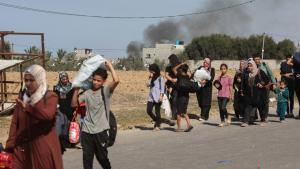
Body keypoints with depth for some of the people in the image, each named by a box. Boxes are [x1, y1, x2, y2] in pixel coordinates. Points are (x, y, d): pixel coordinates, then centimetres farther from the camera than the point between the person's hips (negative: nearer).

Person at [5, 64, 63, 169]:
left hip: (44, 148, -4)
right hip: (22, 148, 4)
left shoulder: (50, 97, -4)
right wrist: (10, 145, -1)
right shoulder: (22, 97, 11)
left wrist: (28, 107, -20)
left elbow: (48, 115, -24)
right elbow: (15, 122, 8)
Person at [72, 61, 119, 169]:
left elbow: (116, 81, -22)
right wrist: (76, 89, -2)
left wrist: (110, 66, -11)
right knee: (87, 158, 8)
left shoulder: (106, 91, -4)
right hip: (86, 131, 3)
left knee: (102, 157, 10)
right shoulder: (87, 93, 6)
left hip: (100, 131, -3)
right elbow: (74, 104, 3)